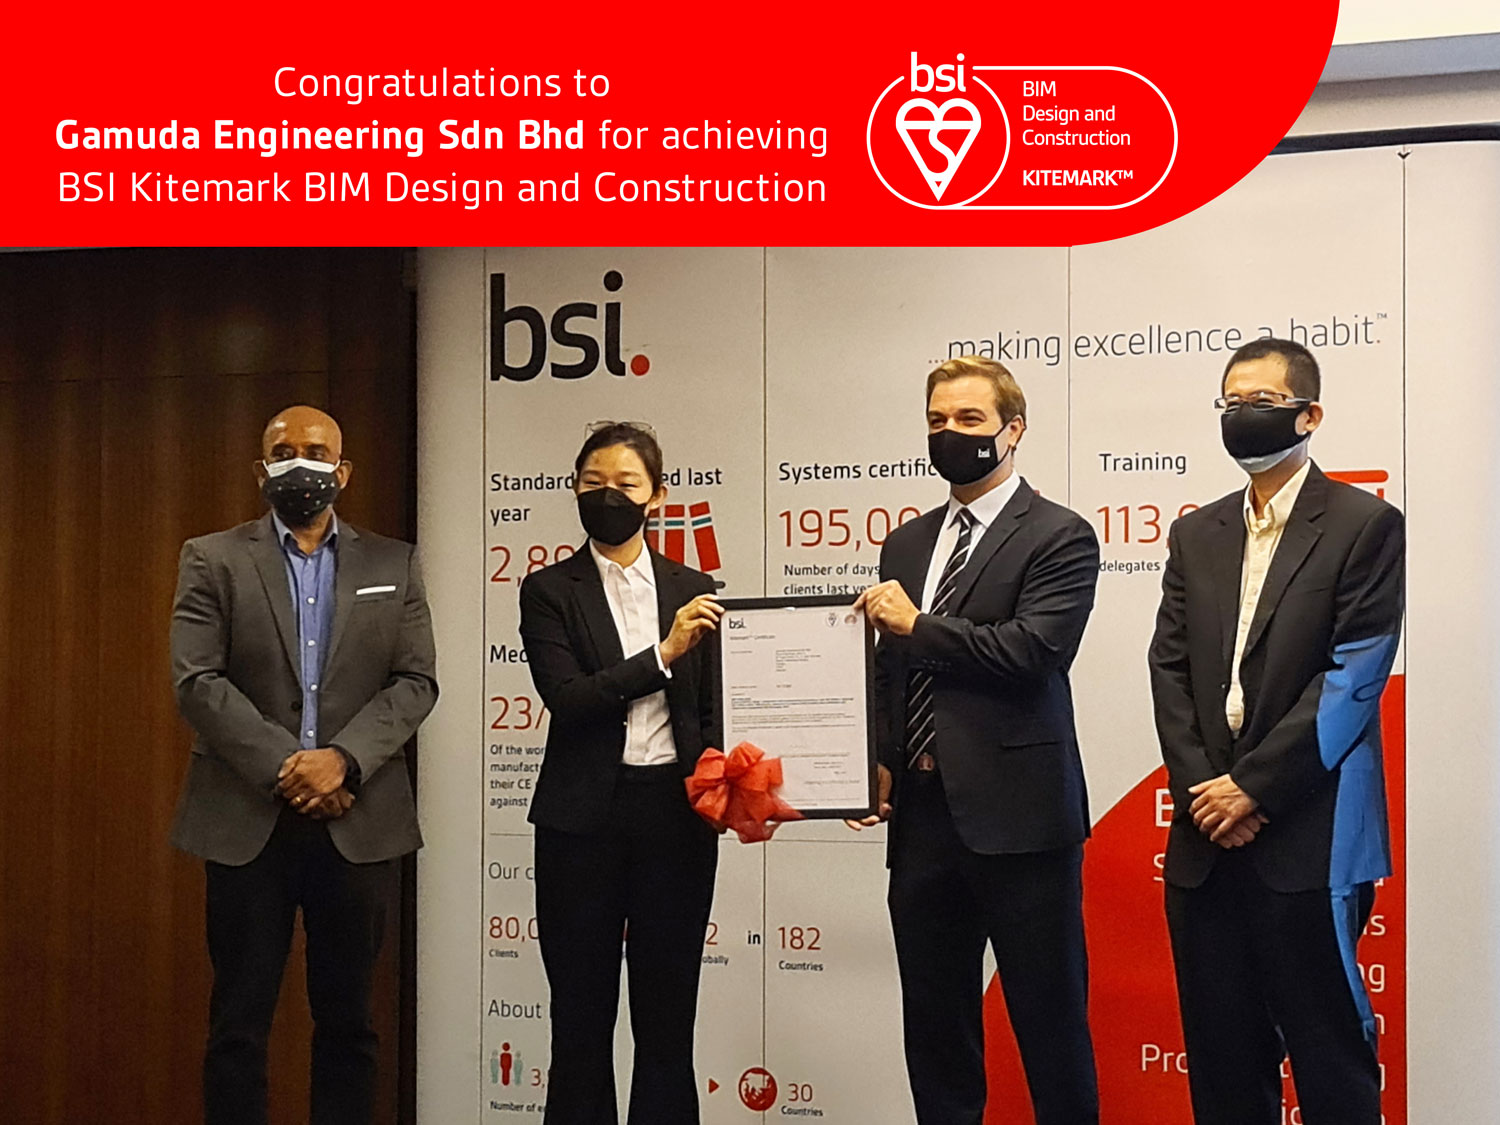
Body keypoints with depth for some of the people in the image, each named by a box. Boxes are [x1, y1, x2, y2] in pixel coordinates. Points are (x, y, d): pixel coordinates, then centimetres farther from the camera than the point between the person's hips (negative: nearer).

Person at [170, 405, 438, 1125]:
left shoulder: (394, 565, 9)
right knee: (239, 1022, 4)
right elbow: (197, 681, -5)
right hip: (248, 820, -1)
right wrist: (283, 766, -13)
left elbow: (416, 681, 1)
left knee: (348, 1019, 8)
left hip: (358, 819, 2)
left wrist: (344, 758, -13)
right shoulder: (212, 559, 5)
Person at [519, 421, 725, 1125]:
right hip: (584, 816, -1)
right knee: (581, 1015, 7)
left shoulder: (695, 591, 8)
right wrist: (662, 654, -18)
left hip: (676, 811, 2)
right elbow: (567, 698, -11)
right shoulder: (549, 591, 2)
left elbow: (711, 710, 9)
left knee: (667, 1015, 8)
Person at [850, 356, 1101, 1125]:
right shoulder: (906, 544, 17)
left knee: (1050, 1026, 1)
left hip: (1017, 814, -6)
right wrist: (877, 761, 4)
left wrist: (918, 626, -10)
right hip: (922, 817, 6)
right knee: (935, 1029, 12)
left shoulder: (1059, 537, -3)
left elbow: (1035, 650, -18)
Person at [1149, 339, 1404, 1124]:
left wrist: (1252, 784, -13)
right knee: (1222, 1060, 9)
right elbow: (1170, 669, 9)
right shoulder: (1196, 535, 15)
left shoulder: (1364, 525, -1)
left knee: (1328, 1057, 2)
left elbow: (1354, 677, -9)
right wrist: (1200, 788, -5)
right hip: (1207, 835, 5)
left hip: (1308, 838, -5)